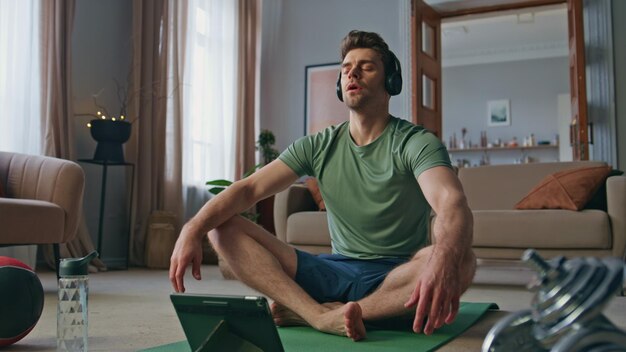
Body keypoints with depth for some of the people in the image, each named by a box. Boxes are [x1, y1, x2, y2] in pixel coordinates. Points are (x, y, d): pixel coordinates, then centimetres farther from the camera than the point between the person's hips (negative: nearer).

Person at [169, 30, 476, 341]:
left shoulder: (415, 143, -8)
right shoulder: (318, 147, 5)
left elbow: (453, 203, -27)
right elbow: (249, 188, -4)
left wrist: (443, 259, -51)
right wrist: (192, 229, -23)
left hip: (394, 277, -3)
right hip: (335, 273, 3)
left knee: (460, 259, -37)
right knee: (223, 228, -9)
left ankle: (305, 312, -27)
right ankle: (321, 316, -30)